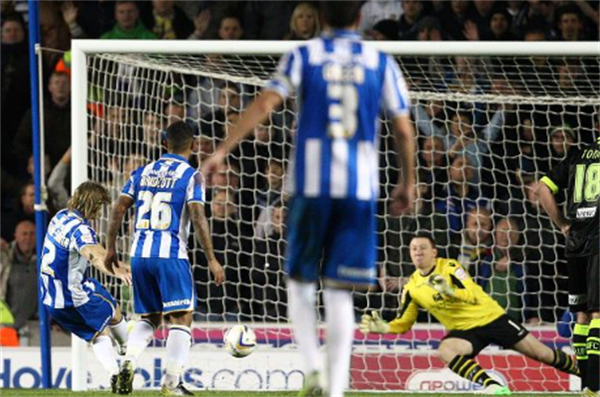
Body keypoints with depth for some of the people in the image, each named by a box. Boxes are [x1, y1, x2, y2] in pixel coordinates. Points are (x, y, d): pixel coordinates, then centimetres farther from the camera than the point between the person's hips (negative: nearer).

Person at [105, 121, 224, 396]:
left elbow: (118, 209, 9)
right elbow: (198, 218, -12)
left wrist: (110, 248, 18)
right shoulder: (191, 176, -3)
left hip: (140, 254, 5)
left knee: (148, 318, 17)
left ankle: (129, 362, -7)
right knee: (181, 318, 1)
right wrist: (212, 260, -9)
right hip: (171, 255, -5)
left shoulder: (143, 173, 12)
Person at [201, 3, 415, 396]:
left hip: (311, 185, -1)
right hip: (360, 187, 1)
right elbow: (404, 130, 5)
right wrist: (407, 183, 18)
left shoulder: (304, 56, 4)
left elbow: (265, 103, -9)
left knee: (301, 282, 13)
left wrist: (223, 151, -11)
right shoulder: (381, 62, 8)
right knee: (339, 293, 5)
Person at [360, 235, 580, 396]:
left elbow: (472, 296, -23)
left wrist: (450, 292, -41)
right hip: (463, 331, 3)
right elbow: (404, 323, 7)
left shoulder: (450, 267, -12)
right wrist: (383, 328, -12)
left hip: (491, 318, -3)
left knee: (541, 353, -2)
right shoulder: (412, 287, -1)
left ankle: (582, 372, 20)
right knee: (444, 351, -32)